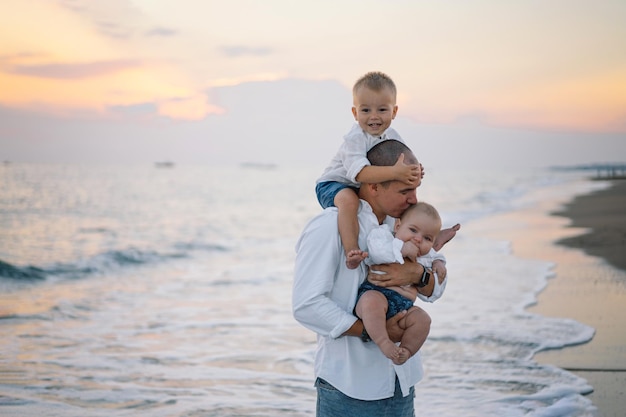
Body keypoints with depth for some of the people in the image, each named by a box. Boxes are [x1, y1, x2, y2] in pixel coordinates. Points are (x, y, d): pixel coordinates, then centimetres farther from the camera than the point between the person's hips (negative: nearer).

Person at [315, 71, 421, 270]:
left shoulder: (393, 137, -3)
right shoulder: (355, 139, -28)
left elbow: (406, 162, -1)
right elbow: (360, 172, -40)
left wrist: (413, 172, -26)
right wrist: (394, 172, -48)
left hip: (364, 189, 8)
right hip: (332, 185, -8)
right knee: (349, 200, -40)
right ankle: (351, 251, -44)